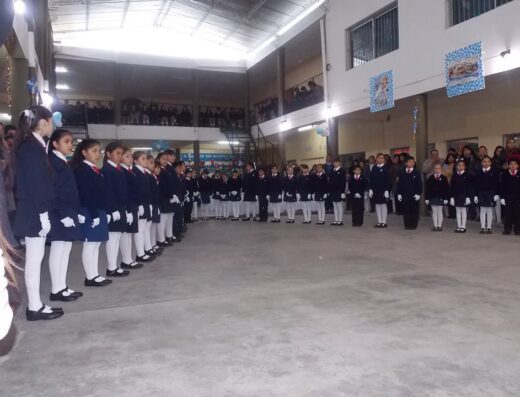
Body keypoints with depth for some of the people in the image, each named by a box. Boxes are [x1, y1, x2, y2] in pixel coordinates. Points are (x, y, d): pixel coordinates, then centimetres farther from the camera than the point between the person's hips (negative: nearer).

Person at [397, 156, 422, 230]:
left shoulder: (416, 173, 2)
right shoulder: (402, 173, 9)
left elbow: (419, 184, -1)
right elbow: (399, 184, 9)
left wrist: (418, 194, -9)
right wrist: (399, 193, 2)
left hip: (414, 195, -2)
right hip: (404, 195, 2)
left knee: (414, 210, 2)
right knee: (406, 210, 3)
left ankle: (413, 225, 8)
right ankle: (407, 225, 9)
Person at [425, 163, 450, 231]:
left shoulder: (444, 178, -1)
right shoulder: (430, 178, 5)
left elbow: (447, 189, -2)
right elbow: (427, 189, 5)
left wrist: (446, 198, -8)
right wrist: (426, 198, 0)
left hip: (441, 198, -2)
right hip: (432, 198, 2)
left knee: (440, 211, 3)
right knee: (434, 211, 5)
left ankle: (439, 226, 10)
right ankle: (435, 226, 11)